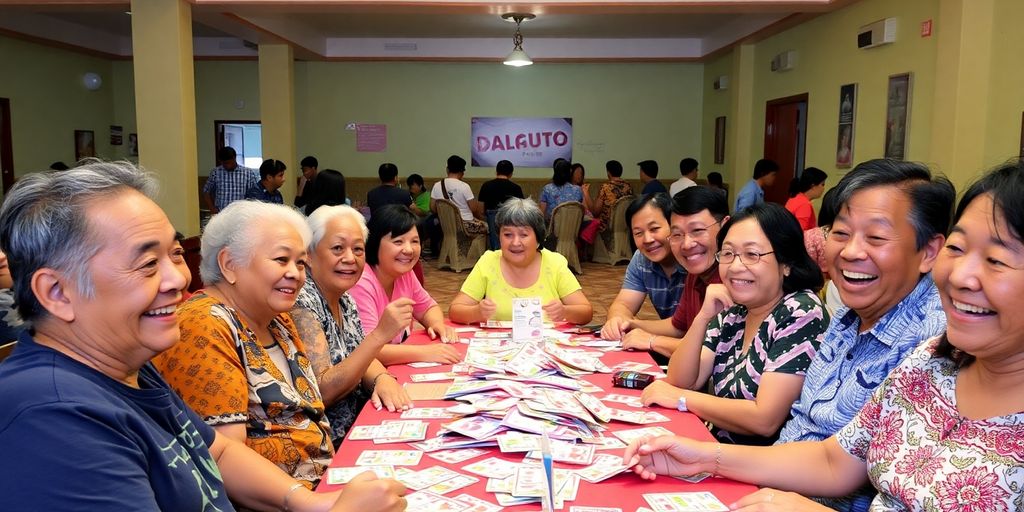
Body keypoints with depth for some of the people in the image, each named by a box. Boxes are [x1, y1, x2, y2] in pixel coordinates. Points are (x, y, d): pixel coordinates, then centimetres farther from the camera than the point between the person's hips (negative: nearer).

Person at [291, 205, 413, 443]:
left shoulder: (344, 299, 5)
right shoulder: (300, 302, -18)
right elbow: (321, 392, -23)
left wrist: (383, 378, -14)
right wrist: (380, 334, -29)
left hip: (357, 428, 8)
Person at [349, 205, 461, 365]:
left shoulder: (404, 273, 1)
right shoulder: (361, 284, -23)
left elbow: (428, 307, 16)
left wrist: (438, 324, -6)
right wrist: (424, 352, -33)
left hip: (402, 369, 9)